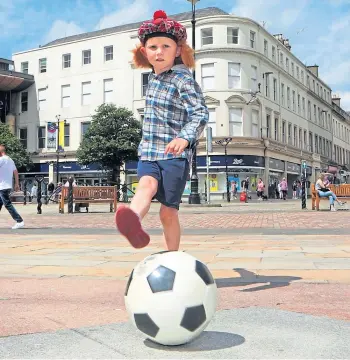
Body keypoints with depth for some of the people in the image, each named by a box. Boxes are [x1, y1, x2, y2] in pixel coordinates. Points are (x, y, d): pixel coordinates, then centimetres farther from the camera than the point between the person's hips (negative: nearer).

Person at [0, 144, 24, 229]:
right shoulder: (10, 160, 16)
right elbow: (16, 172, 17)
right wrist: (17, 184, 19)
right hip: (8, 186, 9)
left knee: (8, 204, -9)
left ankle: (19, 221, -12)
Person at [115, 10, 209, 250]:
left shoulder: (182, 79, -9)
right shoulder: (154, 78, 14)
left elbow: (200, 113, -22)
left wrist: (185, 138, -40)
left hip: (174, 154, -5)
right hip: (148, 152, 6)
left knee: (168, 211, -2)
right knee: (147, 185, -26)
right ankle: (134, 223, -55)